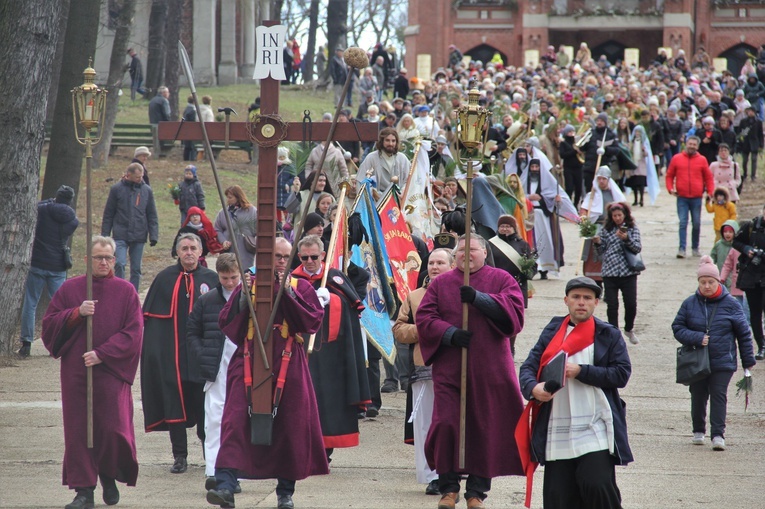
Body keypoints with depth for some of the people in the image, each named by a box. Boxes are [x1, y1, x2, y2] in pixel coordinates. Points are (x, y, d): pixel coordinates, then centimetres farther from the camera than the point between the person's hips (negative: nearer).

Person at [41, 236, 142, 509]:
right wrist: (77, 313, -11)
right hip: (75, 372, 1)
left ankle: (109, 477, 22)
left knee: (112, 428, -4)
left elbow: (133, 333, -4)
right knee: (78, 430, -1)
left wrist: (102, 354, -13)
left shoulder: (125, 291, 2)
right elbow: (49, 323, 5)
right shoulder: (70, 289, 8)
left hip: (111, 372, -1)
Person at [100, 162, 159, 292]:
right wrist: (105, 235, 0)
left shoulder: (147, 191, 5)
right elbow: (108, 214, 3)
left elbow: (152, 216, 8)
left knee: (136, 269, 6)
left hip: (139, 237, 2)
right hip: (120, 236, -2)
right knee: (120, 264, -16)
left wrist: (153, 235, 0)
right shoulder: (117, 189, -1)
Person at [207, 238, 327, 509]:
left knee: (289, 426, 3)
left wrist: (289, 294, -12)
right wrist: (243, 298, -8)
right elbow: (226, 322, 6)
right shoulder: (248, 286, 11)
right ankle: (225, 487, -21)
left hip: (287, 364, 0)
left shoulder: (301, 288, 9)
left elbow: (313, 319, -6)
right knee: (236, 423, -13)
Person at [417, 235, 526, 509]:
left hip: (488, 368, -1)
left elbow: (514, 308, -8)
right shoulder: (441, 283, 11)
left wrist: (479, 298, -18)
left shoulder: (501, 279, 8)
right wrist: (450, 333, -14)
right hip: (449, 368, 1)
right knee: (446, 424, -7)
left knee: (485, 427, 0)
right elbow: (424, 317, 3)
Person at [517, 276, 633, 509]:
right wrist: (533, 387, -17)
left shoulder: (609, 336, 7)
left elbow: (621, 374, -4)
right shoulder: (552, 333, 13)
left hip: (595, 433, -3)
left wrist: (580, 372, -13)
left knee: (597, 485, -18)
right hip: (557, 434, 3)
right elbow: (528, 367, 6)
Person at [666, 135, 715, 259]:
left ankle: (695, 247, 20)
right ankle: (682, 248, -9)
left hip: (697, 198, 1)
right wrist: (670, 188, -5)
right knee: (683, 223, -7)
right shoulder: (677, 159, 4)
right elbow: (669, 175, 9)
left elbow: (708, 178, 8)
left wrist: (710, 192, -2)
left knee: (697, 224, 8)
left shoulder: (702, 160, 5)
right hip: (682, 198, -1)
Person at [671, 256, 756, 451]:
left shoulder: (730, 304, -2)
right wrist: (697, 338, -15)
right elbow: (678, 328, 3)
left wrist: (748, 360, 2)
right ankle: (698, 431, 28)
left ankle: (718, 435, -8)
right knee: (698, 397, 12)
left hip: (722, 362, -2)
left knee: (719, 396, -7)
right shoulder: (690, 304, 1)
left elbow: (743, 333, 3)